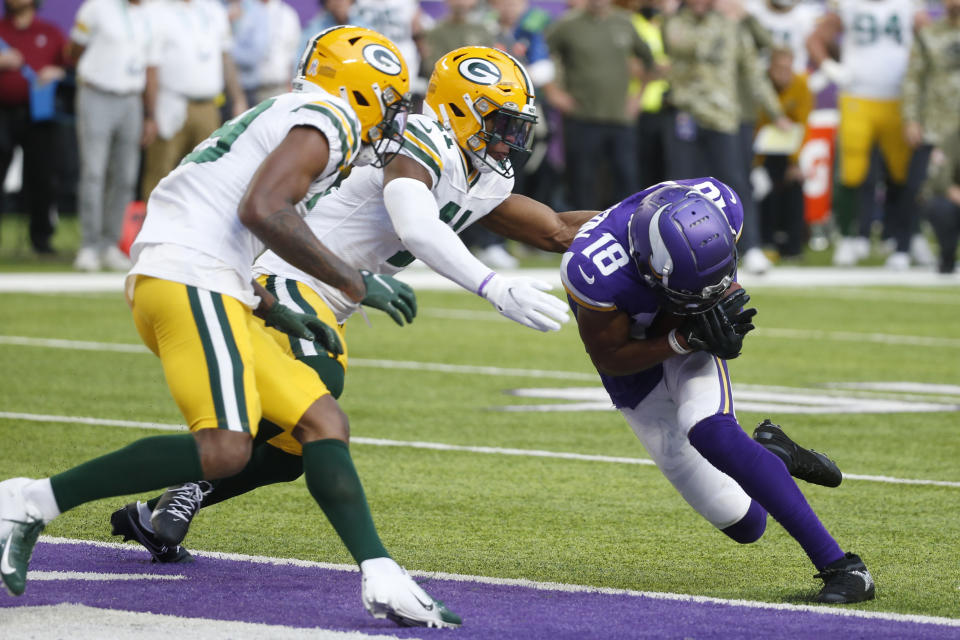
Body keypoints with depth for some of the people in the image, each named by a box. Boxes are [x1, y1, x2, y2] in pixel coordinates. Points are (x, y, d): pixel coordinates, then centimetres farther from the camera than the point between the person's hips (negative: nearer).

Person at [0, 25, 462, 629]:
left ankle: (384, 582, -3)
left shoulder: (275, 121, 29)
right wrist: (353, 282, -9)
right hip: (191, 282, -11)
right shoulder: (325, 121, -1)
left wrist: (276, 313, 26)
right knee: (223, 449, -21)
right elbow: (262, 211, -17)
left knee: (322, 422, 6)